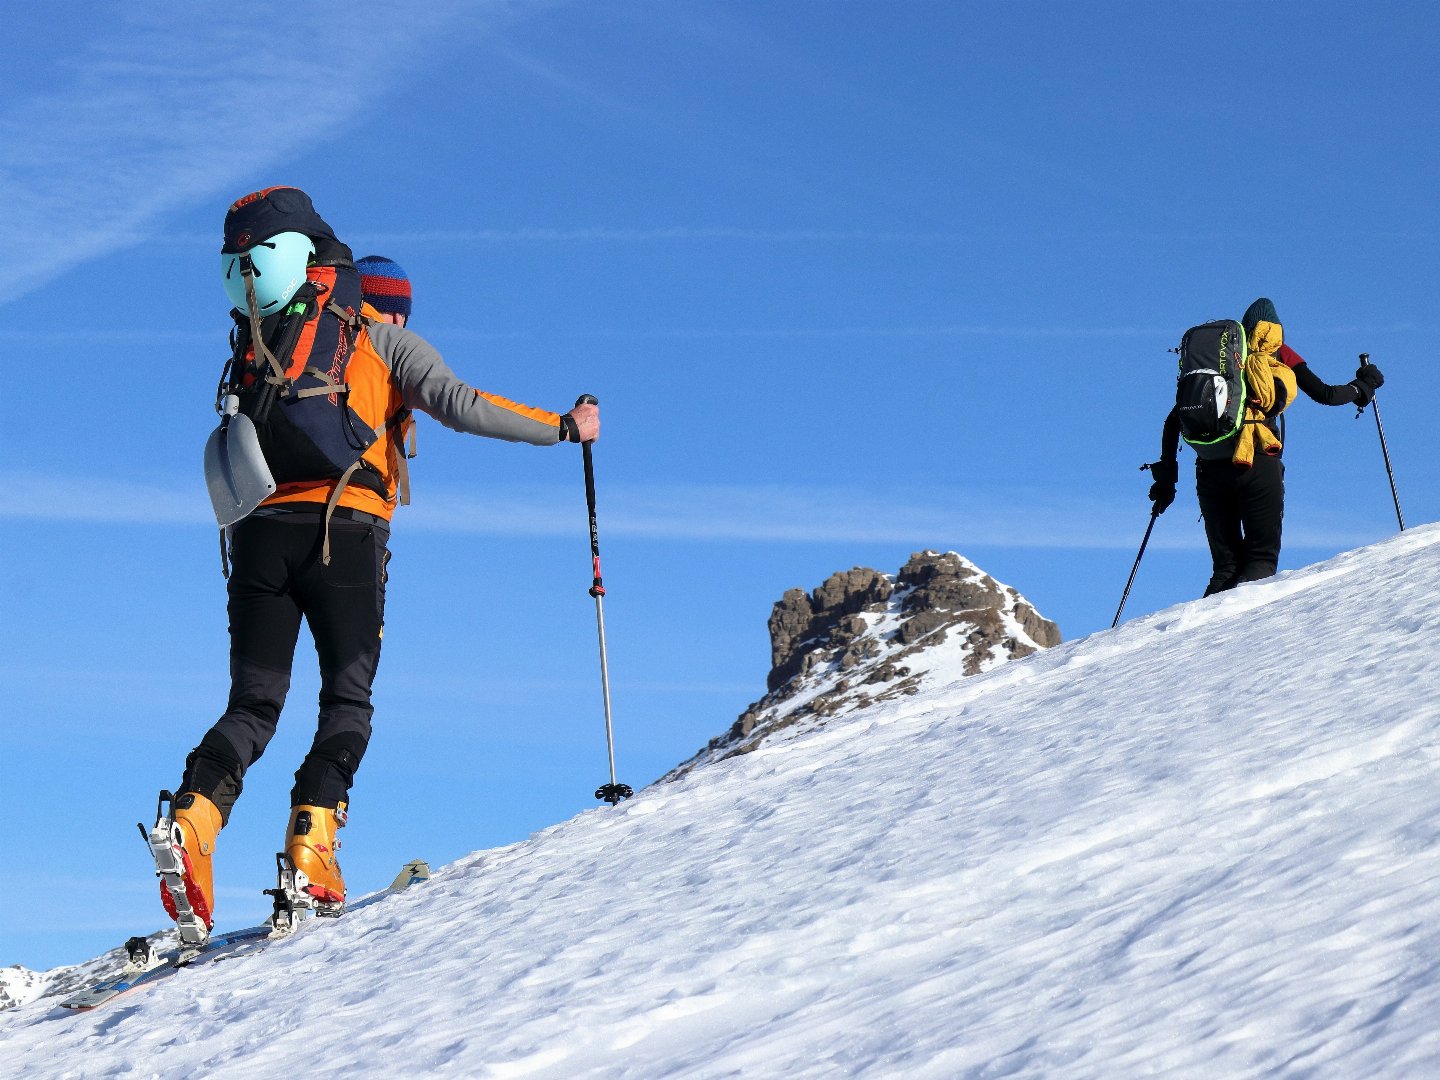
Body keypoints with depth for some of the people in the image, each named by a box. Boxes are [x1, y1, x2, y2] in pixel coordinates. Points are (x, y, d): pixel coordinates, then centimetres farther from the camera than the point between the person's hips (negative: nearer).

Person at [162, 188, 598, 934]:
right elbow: (458, 404, -1)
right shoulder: (387, 342, 12)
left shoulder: (262, 350, 26)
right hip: (345, 531, -3)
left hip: (260, 530, 4)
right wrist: (563, 427, 4)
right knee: (347, 698, 3)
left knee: (253, 704, 5)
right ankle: (313, 838, -15)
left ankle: (195, 815, -20)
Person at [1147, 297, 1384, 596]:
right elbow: (1325, 394, 13)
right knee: (1262, 557, 2)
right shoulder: (1279, 354, 16)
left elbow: (1174, 420, 18)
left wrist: (1166, 476, 20)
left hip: (1209, 468, 3)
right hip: (1258, 466, -3)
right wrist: (1363, 387, 32)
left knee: (1225, 564, 10)